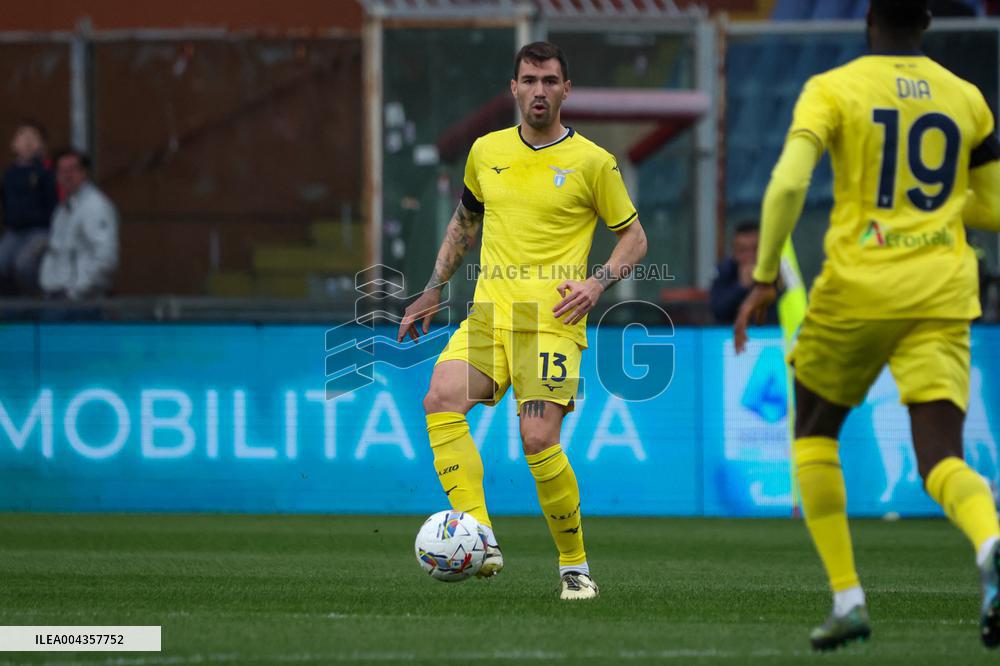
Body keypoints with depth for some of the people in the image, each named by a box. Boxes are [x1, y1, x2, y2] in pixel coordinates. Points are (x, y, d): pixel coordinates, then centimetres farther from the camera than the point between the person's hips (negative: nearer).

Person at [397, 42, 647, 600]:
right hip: (488, 313, 4)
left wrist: (597, 282, -10)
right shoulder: (487, 152, 12)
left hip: (553, 320, -4)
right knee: (441, 399, -23)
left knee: (539, 440, -15)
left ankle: (575, 566, 4)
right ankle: (481, 539, -27)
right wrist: (433, 292, 26)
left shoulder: (592, 162, 1)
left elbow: (634, 237, 8)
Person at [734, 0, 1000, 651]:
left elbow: (788, 184, -15)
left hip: (859, 286, -2)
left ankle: (848, 598, 10)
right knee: (942, 460, -4)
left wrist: (764, 279, -7)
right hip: (942, 296, 2)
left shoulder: (833, 89, -1)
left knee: (814, 432, 20)